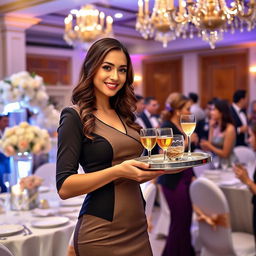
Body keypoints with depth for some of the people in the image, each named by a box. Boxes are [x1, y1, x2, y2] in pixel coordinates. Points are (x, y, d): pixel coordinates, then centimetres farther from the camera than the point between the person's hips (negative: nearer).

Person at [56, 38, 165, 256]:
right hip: (101, 235, -6)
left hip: (137, 229, 7)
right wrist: (118, 170, -25)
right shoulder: (75, 117, -10)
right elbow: (64, 187, -16)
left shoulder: (124, 115, 9)